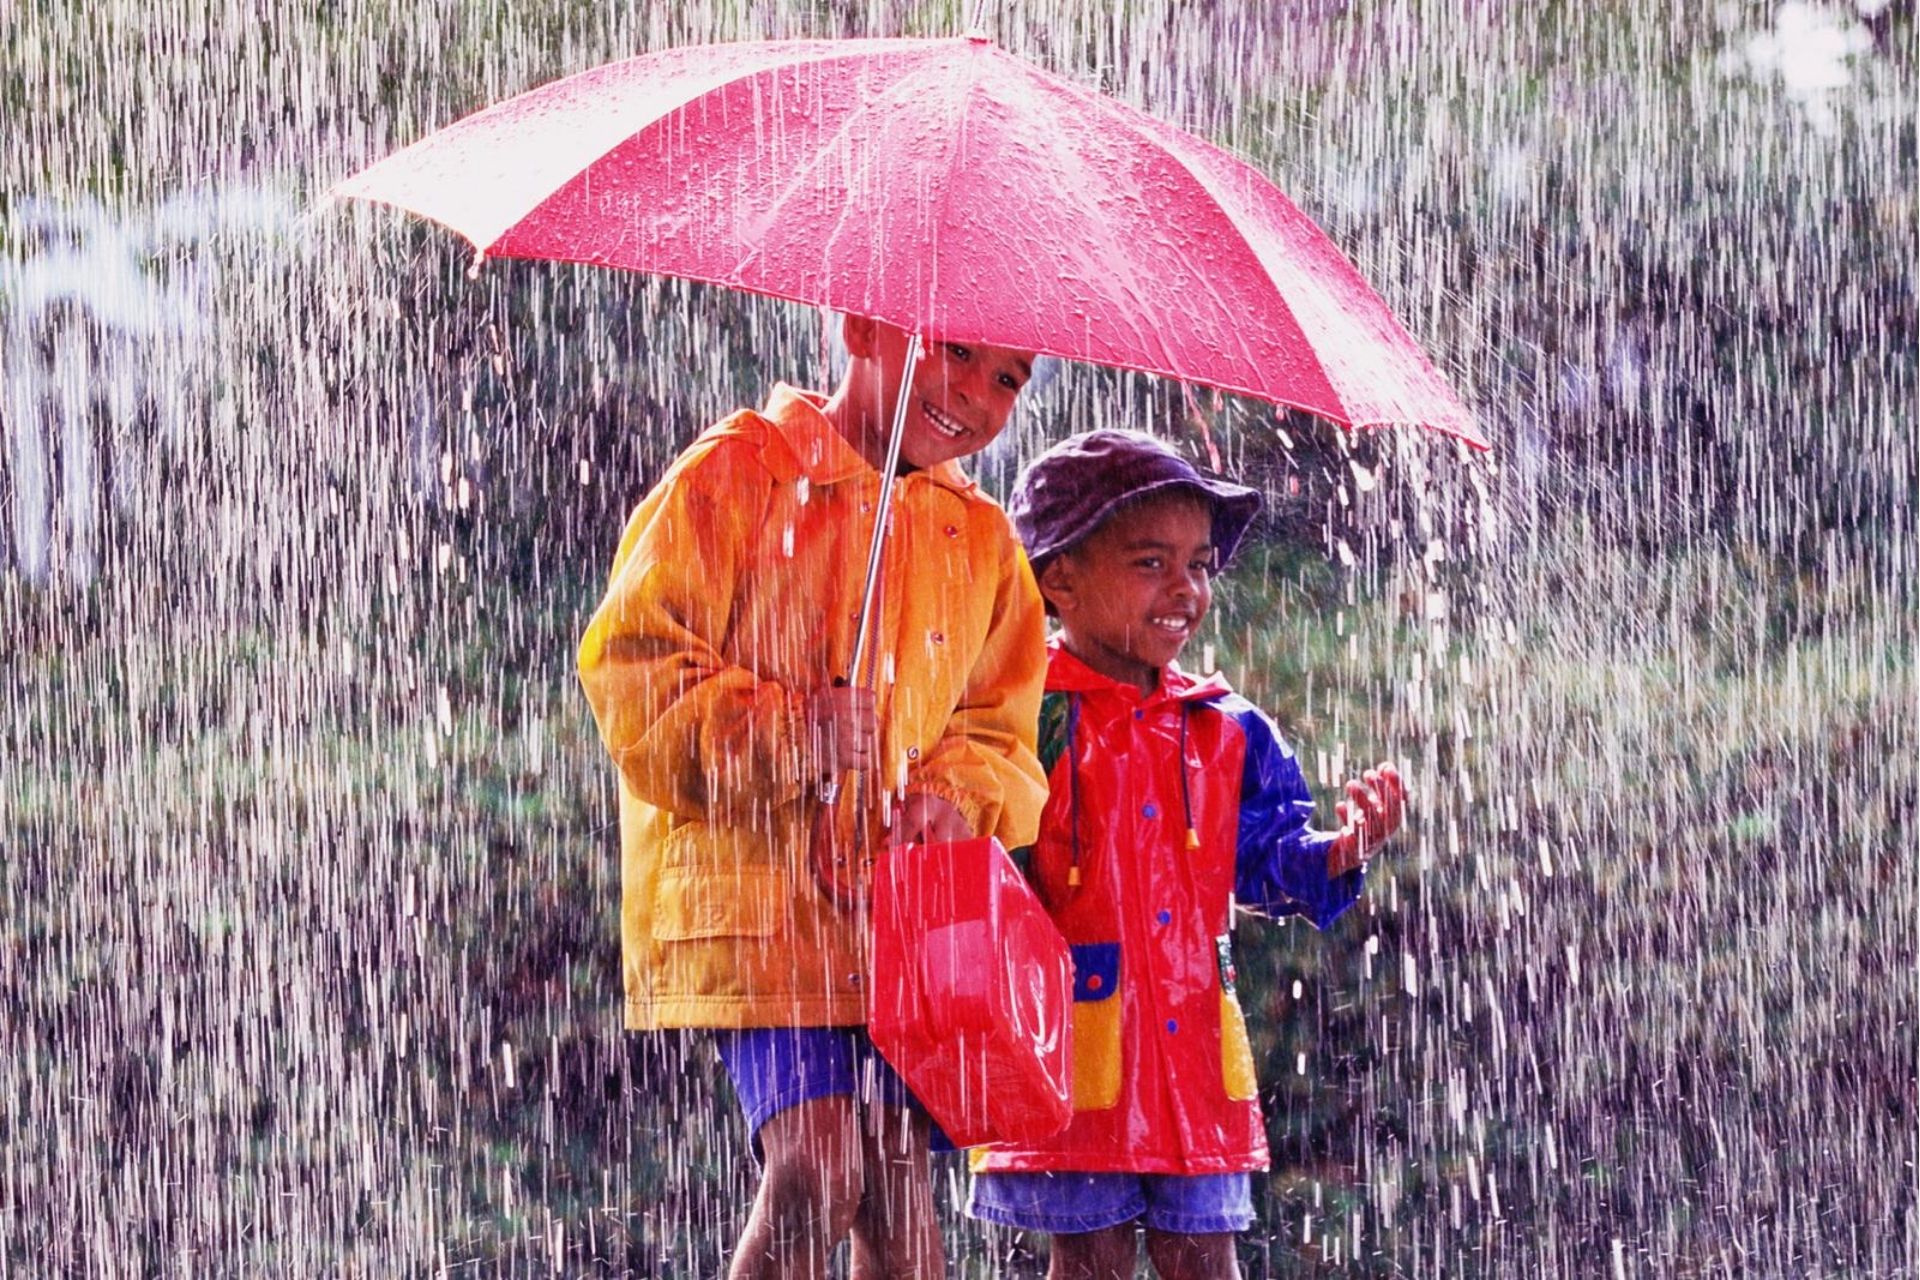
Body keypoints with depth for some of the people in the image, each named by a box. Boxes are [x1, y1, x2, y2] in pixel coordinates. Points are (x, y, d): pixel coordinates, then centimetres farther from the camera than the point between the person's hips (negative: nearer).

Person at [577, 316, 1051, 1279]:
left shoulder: (982, 540, 16)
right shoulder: (742, 475, -2)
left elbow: (1001, 732, 19)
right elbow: (630, 665, -8)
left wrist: (957, 796, -5)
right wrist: (783, 731, -21)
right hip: (753, 876, -5)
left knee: (896, 1181, 0)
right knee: (817, 1162, -19)